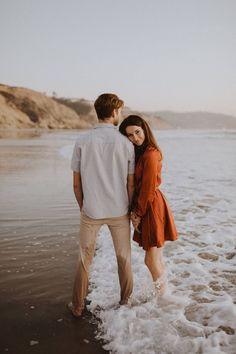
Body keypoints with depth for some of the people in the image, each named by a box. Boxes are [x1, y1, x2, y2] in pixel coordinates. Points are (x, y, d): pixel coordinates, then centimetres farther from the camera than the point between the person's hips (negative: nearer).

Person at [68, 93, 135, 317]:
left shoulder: (82, 141, -7)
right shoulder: (126, 143, -8)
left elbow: (76, 183, -3)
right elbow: (130, 183, -3)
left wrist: (83, 206, 12)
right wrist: (130, 208, 11)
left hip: (91, 211, 0)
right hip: (119, 211, 0)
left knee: (84, 259, 14)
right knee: (124, 258, 18)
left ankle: (78, 306, 25)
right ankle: (126, 301, 31)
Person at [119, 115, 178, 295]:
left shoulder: (151, 154, -17)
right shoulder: (140, 152, 12)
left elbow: (148, 189, -17)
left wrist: (138, 214, -8)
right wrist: (135, 211, 5)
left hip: (152, 207, -9)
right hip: (144, 206, 9)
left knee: (151, 260, 0)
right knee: (156, 258, 18)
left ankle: (161, 297, 17)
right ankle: (162, 291, 33)